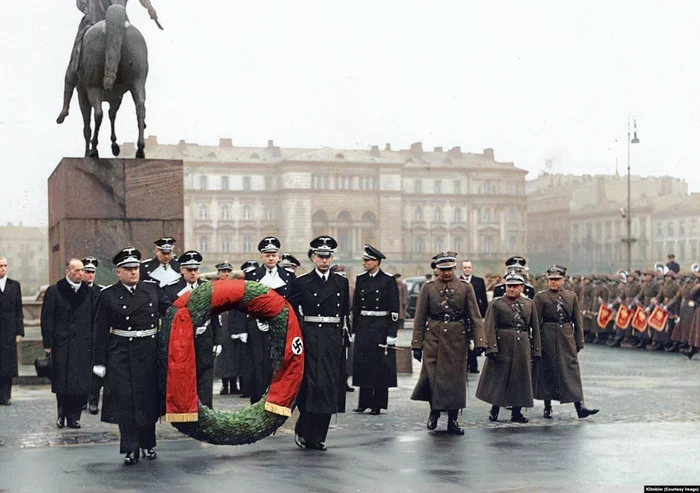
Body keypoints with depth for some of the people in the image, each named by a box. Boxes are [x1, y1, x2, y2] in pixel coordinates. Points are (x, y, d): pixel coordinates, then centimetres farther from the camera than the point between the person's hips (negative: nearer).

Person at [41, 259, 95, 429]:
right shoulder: (54, 291, 1)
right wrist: (48, 344, -6)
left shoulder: (88, 292, 10)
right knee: (62, 383, 2)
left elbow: (94, 319, 10)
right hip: (61, 345, -2)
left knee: (81, 383, 0)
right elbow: (47, 319, -1)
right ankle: (62, 415, 18)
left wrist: (94, 343, 4)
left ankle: (73, 416, 10)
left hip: (83, 345, 2)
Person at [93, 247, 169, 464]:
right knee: (126, 400, -3)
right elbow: (101, 331, -1)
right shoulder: (108, 295, -2)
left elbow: (168, 311, 15)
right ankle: (130, 449, 4)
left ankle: (148, 444, 25)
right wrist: (100, 362, -4)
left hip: (149, 351, 3)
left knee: (149, 397, 10)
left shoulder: (152, 288, 6)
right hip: (122, 354, -3)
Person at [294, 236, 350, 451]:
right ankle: (303, 430, 4)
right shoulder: (302, 282, 3)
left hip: (333, 340, 3)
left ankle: (317, 437, 9)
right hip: (310, 338, -3)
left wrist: (344, 338, 6)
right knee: (313, 383, -11)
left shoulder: (341, 283, 11)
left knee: (329, 386, 1)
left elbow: (345, 314, 13)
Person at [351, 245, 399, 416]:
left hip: (381, 327, -4)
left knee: (381, 365, 1)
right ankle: (364, 402, 13)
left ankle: (378, 403, 9)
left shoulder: (388, 280, -6)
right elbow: (355, 306, 12)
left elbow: (394, 309, -8)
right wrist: (355, 329, 9)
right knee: (362, 364, 4)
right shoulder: (360, 279, 8)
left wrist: (392, 334, -12)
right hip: (364, 326, 5)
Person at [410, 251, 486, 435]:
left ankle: (452, 420, 14)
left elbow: (475, 316, 2)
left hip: (457, 340, 1)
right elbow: (420, 318, 4)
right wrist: (417, 344, 0)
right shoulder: (428, 288, 4)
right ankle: (434, 411, 19)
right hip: (433, 339, 0)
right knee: (431, 376, -6)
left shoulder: (466, 288, 4)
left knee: (456, 379, 3)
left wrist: (480, 341, -8)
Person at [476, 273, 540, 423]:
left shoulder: (529, 304, 11)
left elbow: (535, 328, 13)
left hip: (523, 348, 3)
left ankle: (516, 413, 15)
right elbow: (489, 328, -6)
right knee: (498, 380, 0)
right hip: (502, 347, -3)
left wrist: (536, 350, 9)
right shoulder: (496, 304, 0)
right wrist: (492, 348, -16)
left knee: (521, 379, 6)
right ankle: (494, 411, 12)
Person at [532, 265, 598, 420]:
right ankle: (547, 407, 15)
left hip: (567, 338, 2)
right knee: (547, 371, 3)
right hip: (548, 338, -2)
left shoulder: (571, 296, 9)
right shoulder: (541, 297, -1)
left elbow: (577, 320, 10)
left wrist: (579, 341, 6)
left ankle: (580, 406, -8)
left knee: (572, 369, -4)